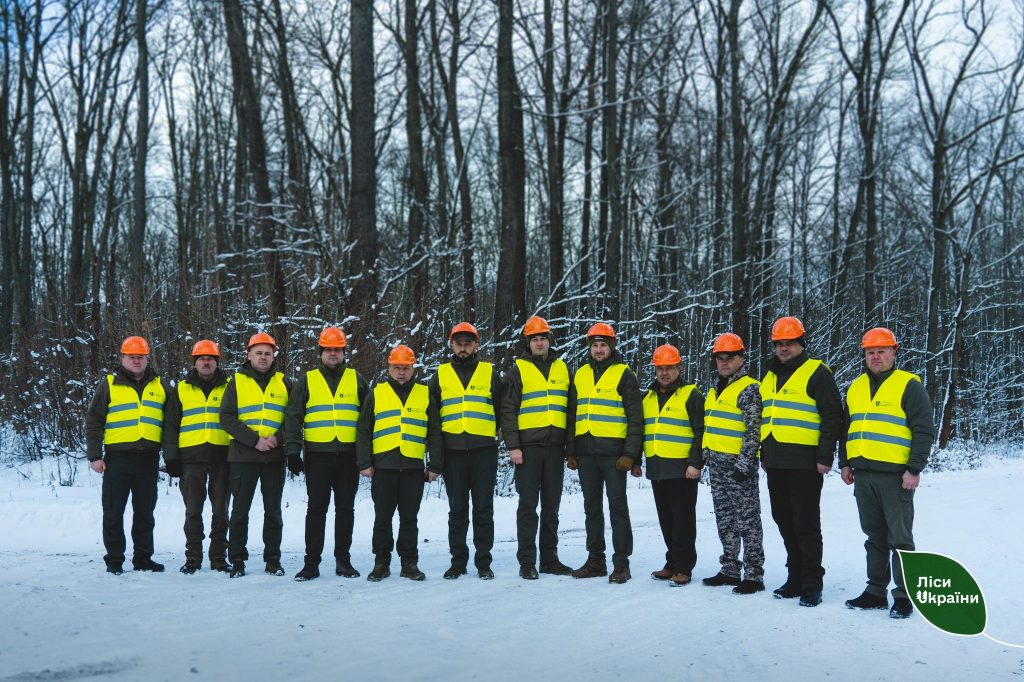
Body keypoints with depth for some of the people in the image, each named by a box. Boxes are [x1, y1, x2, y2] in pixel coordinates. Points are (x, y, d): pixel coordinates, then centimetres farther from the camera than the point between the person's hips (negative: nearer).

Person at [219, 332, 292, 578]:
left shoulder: (283, 383, 10)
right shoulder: (237, 382, 5)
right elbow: (226, 417, -4)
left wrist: (277, 438, -11)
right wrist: (254, 440, -14)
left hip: (275, 457, 1)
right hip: (243, 456, -1)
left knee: (273, 511, 7)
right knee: (240, 510, 3)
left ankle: (273, 560, 15)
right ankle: (237, 560, 12)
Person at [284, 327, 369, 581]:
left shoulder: (356, 379, 10)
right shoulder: (307, 380, 8)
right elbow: (293, 417, 6)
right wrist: (292, 451, -2)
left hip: (348, 455, 1)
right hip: (317, 455, -1)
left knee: (345, 509, 6)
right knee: (316, 509, 1)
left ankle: (343, 560, 15)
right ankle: (311, 562, 6)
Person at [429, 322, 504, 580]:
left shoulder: (489, 373, 8)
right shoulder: (440, 375, 10)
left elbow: (502, 408, 13)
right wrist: (436, 446, 9)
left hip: (484, 450, -1)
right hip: (453, 451, 1)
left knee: (484, 509, 2)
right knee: (457, 510, 6)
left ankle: (483, 563, 10)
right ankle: (458, 562, 15)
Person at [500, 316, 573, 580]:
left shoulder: (562, 368, 13)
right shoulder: (518, 370, 2)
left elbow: (570, 407, 17)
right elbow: (508, 410, -2)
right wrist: (513, 446, -10)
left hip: (555, 447, 4)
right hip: (528, 447, -4)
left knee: (551, 506, 10)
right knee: (528, 505, -2)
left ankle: (549, 559, 18)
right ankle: (527, 561, 4)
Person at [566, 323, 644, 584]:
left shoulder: (624, 374, -1)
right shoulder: (580, 375, 14)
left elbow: (635, 417, -4)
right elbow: (572, 415, 17)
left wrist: (631, 454, -12)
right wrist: (571, 451, 11)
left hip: (613, 452, -5)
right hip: (586, 452, 5)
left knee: (617, 506, -1)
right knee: (592, 508, 11)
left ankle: (621, 562, 5)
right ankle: (595, 560, 19)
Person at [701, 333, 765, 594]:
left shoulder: (749, 389, -8)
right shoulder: (714, 391, 18)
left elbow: (753, 430, -15)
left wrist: (744, 463, -20)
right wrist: (705, 458, 19)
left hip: (739, 465, -8)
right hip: (717, 465, 9)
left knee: (747, 521, -3)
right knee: (724, 521, 14)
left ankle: (753, 575, 1)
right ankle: (730, 570, 22)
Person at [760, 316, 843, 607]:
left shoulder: (816, 373, -5)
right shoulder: (770, 377, 17)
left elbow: (832, 417, -10)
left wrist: (825, 457, -15)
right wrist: (764, 454, 21)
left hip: (805, 463, -7)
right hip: (776, 463, 7)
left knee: (806, 524, -3)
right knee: (784, 521, 13)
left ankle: (812, 584, 6)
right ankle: (795, 577, 24)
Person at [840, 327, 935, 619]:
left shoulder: (908, 385, -3)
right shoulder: (856, 387, 15)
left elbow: (924, 430, -7)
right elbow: (846, 429, 22)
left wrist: (915, 469, -12)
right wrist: (845, 463, 14)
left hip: (894, 475, -6)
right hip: (863, 474, 6)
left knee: (899, 537, 0)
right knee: (874, 537, 13)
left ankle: (904, 596, 8)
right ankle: (876, 591, 21)